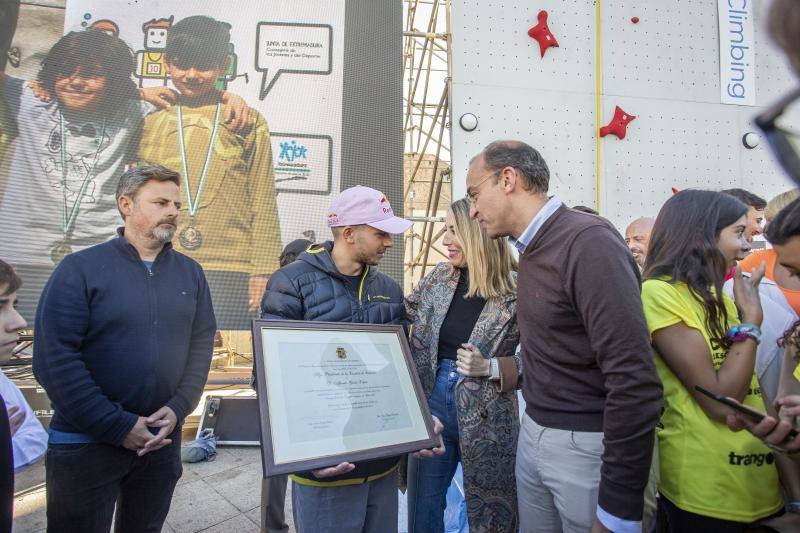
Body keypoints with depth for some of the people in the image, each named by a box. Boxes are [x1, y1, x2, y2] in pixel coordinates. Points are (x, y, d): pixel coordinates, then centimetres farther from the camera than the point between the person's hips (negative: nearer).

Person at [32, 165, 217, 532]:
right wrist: (118, 426, -16)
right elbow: (54, 357, -15)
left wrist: (178, 408, -11)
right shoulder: (81, 268, -9)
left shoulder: (190, 273, 4)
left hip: (163, 438, 4)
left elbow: (202, 343, 3)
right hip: (86, 442, -3)